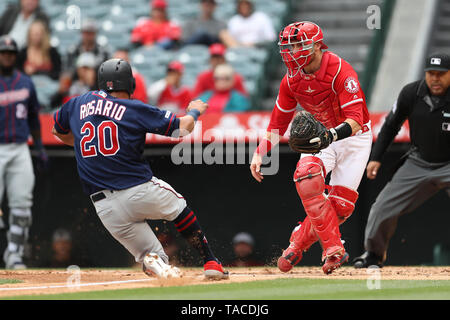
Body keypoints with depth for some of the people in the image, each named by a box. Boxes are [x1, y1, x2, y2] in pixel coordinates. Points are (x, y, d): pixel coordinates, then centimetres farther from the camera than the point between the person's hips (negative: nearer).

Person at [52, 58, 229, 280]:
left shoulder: (79, 104, 10)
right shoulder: (135, 109, -1)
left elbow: (57, 130, 29)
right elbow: (182, 128, 1)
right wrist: (195, 111, 23)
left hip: (106, 209, 3)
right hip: (140, 191, -3)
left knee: (149, 254, 14)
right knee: (179, 208, 28)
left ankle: (155, 264, -20)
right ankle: (210, 263, 21)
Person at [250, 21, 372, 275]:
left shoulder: (340, 71, -25)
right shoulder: (292, 80, -6)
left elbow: (355, 120, -34)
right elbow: (278, 123, 6)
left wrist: (332, 134, -54)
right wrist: (259, 153, -8)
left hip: (354, 137, -4)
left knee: (342, 204, -15)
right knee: (307, 177, -28)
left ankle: (299, 243, 9)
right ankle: (333, 250, -25)